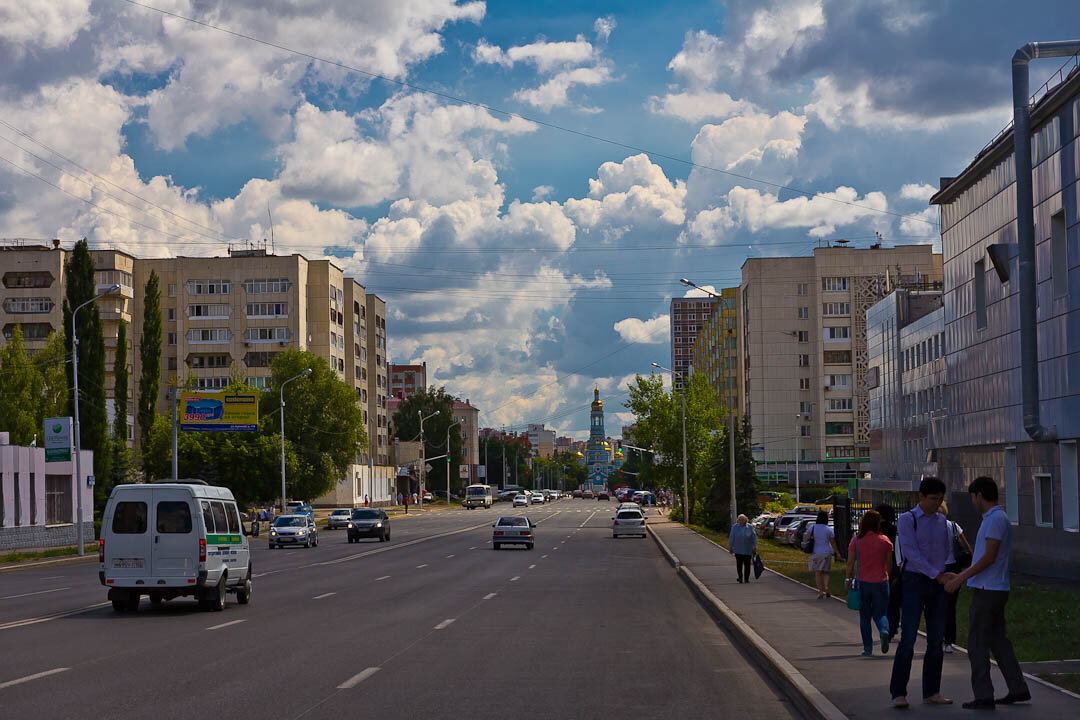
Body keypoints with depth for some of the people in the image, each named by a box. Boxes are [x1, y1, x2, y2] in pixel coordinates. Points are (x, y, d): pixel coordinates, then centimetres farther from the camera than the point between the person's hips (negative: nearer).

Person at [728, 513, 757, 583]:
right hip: (738, 550, 0)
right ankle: (740, 578, 8)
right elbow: (731, 537, 1)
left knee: (747, 564, 2)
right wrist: (730, 547, -1)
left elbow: (754, 537, 3)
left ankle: (746, 578, 12)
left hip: (747, 550, 0)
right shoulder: (735, 527, -1)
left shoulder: (749, 527, 0)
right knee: (739, 564, -3)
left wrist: (754, 546, -3)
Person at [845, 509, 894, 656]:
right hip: (881, 582, 0)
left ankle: (867, 647, 11)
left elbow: (850, 562, -5)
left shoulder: (856, 540, -6)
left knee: (864, 616, 12)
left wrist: (848, 578, 6)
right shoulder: (884, 541, -3)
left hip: (862, 582, 0)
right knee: (880, 614, 10)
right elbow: (889, 563, 2)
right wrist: (889, 577, 17)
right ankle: (884, 631, -21)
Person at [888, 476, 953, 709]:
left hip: (937, 585, 6)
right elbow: (910, 553, -18)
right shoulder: (906, 520, -8)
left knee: (936, 640, 4)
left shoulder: (941, 521, 11)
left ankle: (931, 692, 11)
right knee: (908, 639, -12)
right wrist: (936, 574, -24)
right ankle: (899, 693, -9)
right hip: (914, 583, -6)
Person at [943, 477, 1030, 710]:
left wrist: (960, 580, -19)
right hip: (994, 590, 10)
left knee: (977, 643, -4)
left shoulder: (996, 519, -16)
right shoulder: (997, 519, 16)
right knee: (997, 640, 15)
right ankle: (1018, 689, 17)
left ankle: (983, 696, -3)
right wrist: (959, 576, 22)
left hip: (987, 592, -10)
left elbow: (989, 558, -22)